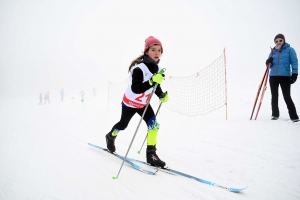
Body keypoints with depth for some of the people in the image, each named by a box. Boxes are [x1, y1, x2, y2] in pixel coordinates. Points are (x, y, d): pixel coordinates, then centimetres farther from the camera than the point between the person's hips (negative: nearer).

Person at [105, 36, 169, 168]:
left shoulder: (156, 68, -9)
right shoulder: (139, 68, -33)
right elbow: (135, 89, -40)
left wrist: (162, 95, -8)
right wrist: (152, 81, -50)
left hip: (144, 104, 6)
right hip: (130, 103, -5)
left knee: (154, 125, -10)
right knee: (123, 124, 18)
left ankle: (151, 154, -1)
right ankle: (111, 137, 50)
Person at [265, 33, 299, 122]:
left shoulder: (290, 50, 1)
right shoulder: (273, 51, 13)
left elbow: (294, 62, -3)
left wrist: (294, 73, -14)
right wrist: (268, 62, -7)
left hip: (285, 76, -5)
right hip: (273, 76, 5)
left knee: (287, 97, -9)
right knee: (274, 96, 10)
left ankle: (294, 116, -4)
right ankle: (275, 114, 22)